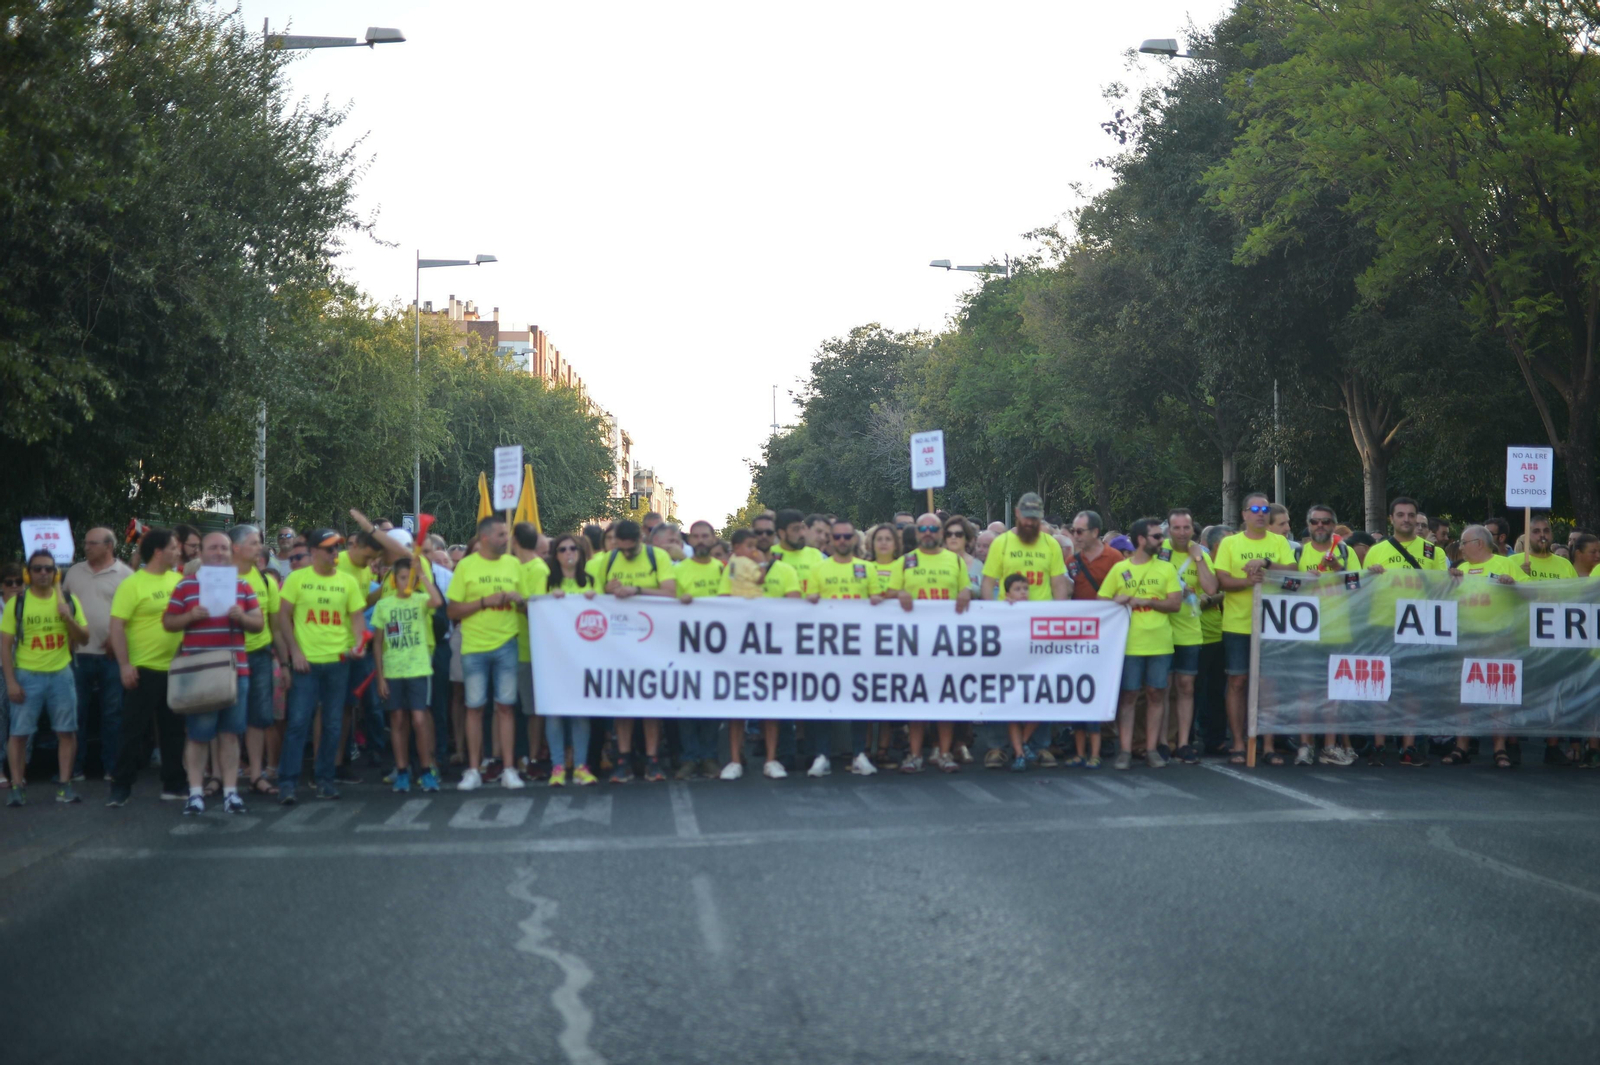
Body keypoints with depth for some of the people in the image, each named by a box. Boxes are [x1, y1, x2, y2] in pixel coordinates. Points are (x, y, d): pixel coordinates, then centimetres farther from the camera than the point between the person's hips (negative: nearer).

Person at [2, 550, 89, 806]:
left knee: (67, 731, 2)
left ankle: (65, 785, 9)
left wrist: (68, 618, -13)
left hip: (61, 674, 2)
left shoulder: (69, 600, 6)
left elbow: (84, 639, 6)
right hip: (27, 676, -2)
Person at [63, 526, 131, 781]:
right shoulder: (74, 572, 12)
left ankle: (111, 768, 9)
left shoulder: (125, 575, -2)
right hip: (79, 653, 4)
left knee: (112, 713, 2)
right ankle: (74, 767, 13)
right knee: (77, 713, 7)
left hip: (112, 655, -4)